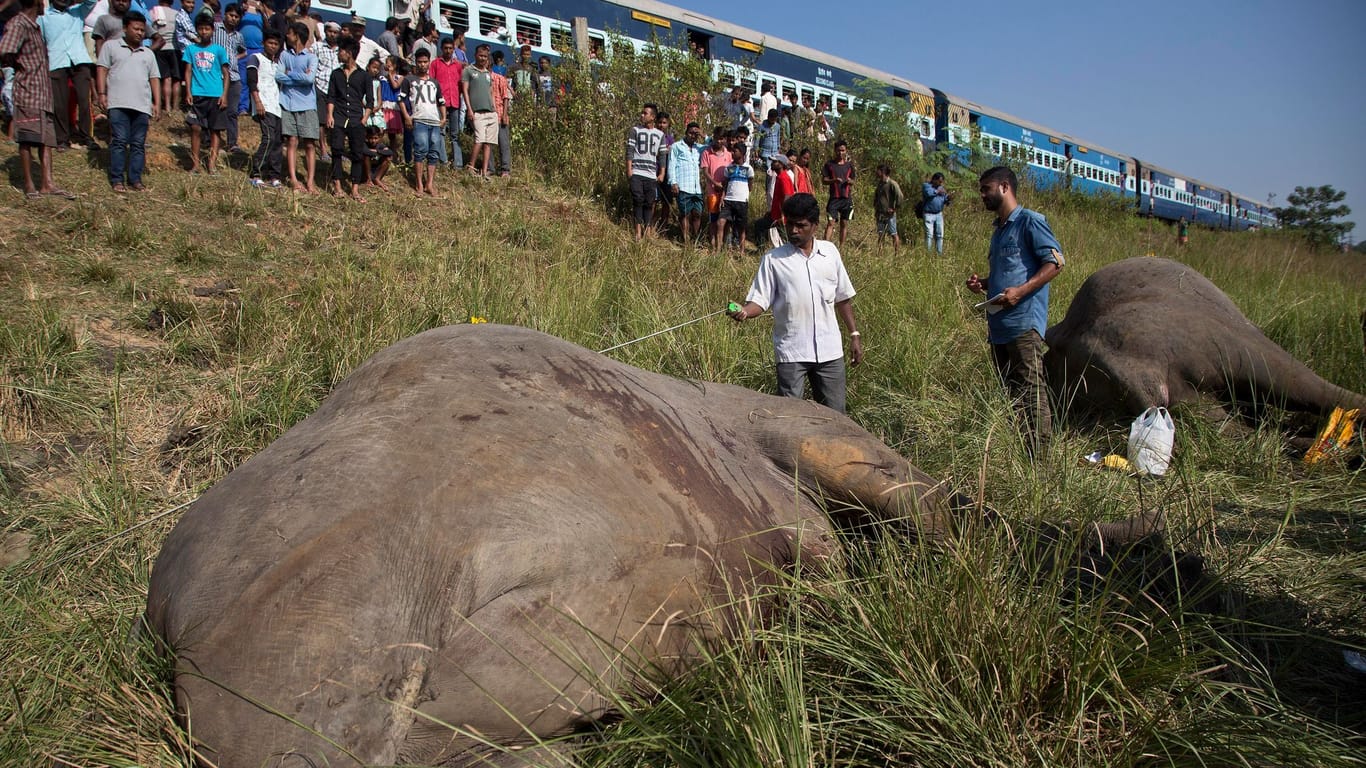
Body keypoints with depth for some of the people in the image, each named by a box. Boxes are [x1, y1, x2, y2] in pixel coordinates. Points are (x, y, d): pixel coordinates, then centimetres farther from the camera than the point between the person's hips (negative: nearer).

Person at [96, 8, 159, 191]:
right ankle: (117, 180, -2)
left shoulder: (148, 53, 22)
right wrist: (102, 94, -4)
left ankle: (135, 179, 7)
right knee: (119, 141, -5)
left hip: (142, 106, 3)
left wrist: (157, 103, 8)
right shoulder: (110, 46, 11)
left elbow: (154, 78, 18)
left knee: (138, 144, 3)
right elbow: (101, 70, 6)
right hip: (118, 103, -3)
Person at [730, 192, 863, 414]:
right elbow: (760, 300, -7)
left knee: (835, 414, 10)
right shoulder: (773, 259, -2)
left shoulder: (829, 251, 7)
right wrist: (744, 311, -29)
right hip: (791, 352, -3)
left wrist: (854, 335, 12)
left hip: (829, 349, 3)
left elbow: (842, 298, 14)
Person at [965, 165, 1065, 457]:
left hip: (1024, 322, -9)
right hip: (998, 324, 9)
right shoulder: (999, 229, 23)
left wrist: (1020, 291, -22)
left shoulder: (1030, 221, -4)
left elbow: (1055, 262, -12)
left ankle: (1041, 454, -7)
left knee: (1031, 391, -10)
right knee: (1008, 391, 11)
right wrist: (983, 284, 11)